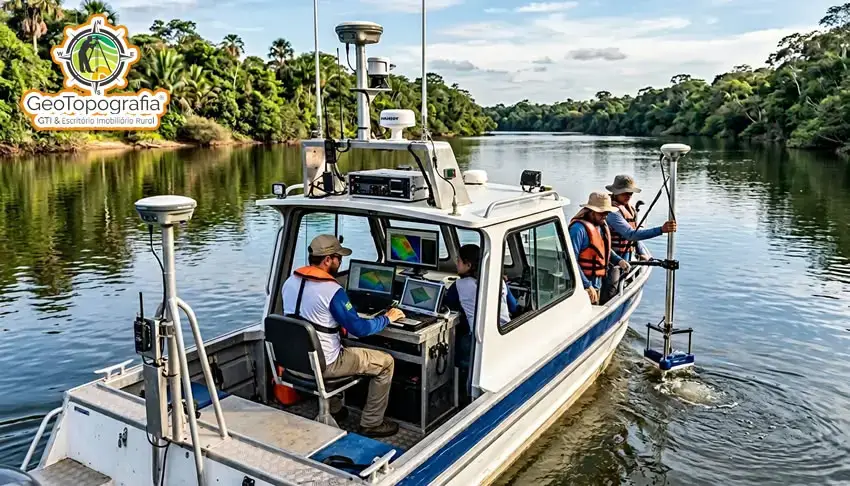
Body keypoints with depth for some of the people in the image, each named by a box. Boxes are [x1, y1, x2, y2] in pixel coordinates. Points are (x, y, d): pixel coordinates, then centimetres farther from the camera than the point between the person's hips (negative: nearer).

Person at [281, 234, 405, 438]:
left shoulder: (290, 282, 1)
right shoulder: (332, 290, -22)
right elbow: (359, 329, -17)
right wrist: (387, 318, -1)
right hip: (322, 365, -8)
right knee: (386, 362, 6)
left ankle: (333, 409, 40)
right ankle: (371, 424, 15)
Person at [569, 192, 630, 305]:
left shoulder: (602, 226, 11)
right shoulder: (579, 228, -20)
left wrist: (618, 260, 7)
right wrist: (587, 285, -24)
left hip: (596, 284, 10)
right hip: (582, 287, -10)